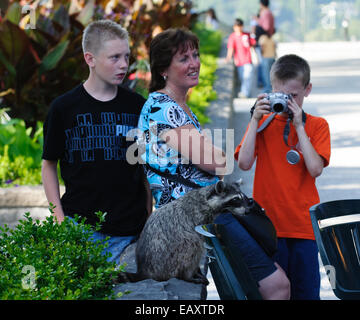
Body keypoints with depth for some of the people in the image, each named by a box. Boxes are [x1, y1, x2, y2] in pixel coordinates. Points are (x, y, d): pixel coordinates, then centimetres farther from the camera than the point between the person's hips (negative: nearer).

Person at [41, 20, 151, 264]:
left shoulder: (137, 106, 6)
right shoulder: (64, 108, 0)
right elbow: (49, 164, 6)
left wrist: (149, 217, 9)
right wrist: (60, 218, -2)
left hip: (129, 230, 2)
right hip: (79, 225, -2)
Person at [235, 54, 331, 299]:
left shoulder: (317, 125, 5)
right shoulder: (263, 122, 7)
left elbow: (315, 169, -10)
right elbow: (244, 163, -7)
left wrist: (298, 126, -10)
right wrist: (255, 120, -8)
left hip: (304, 225, 0)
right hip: (268, 223, 0)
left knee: (306, 291, 3)